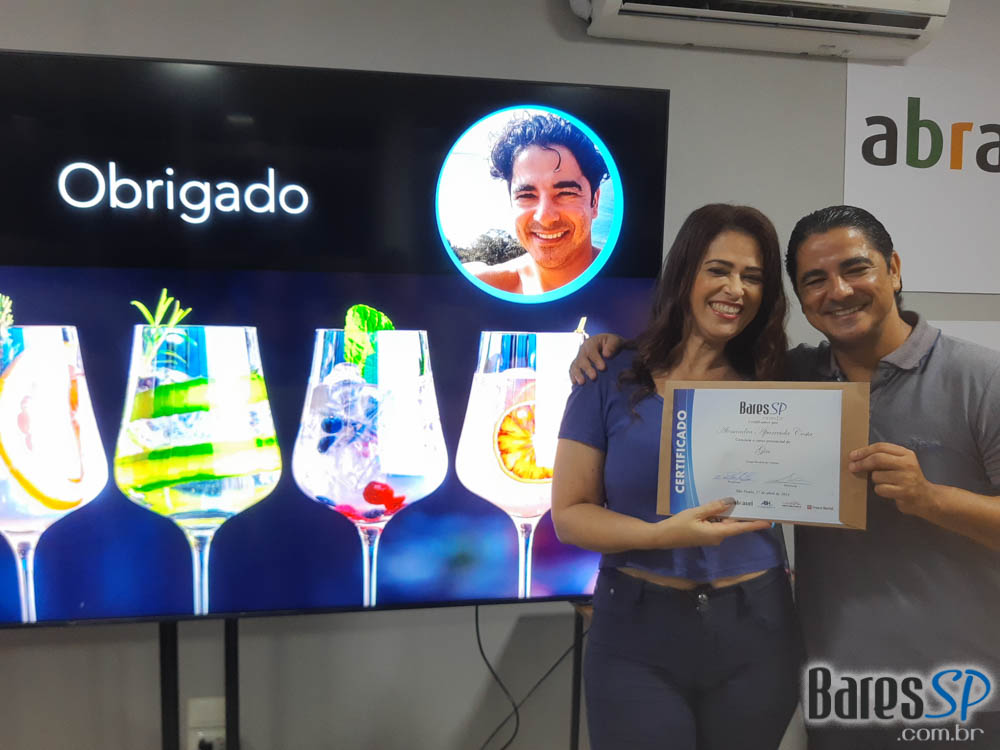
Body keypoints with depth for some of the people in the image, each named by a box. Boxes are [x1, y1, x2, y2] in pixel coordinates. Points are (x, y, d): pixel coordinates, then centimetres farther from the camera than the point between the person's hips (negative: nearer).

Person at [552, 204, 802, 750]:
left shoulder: (772, 387, 1)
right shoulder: (612, 380, -7)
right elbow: (569, 514, -8)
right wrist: (662, 535, -22)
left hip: (755, 633, 3)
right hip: (637, 639, -2)